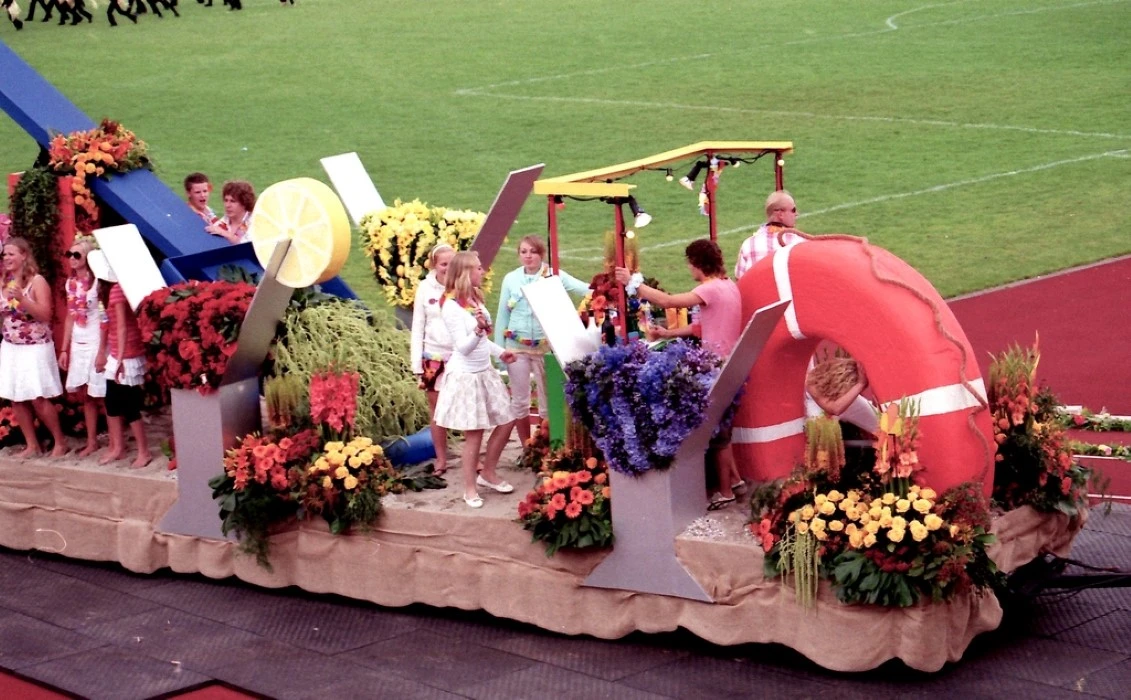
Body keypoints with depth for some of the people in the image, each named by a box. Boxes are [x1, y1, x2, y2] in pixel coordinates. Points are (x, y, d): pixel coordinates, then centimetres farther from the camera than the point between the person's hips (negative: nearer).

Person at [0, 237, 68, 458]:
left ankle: (60, 442, 9)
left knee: (38, 399, -7)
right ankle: (32, 446, 16)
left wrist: (21, 298, -26)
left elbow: (45, 315, -17)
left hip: (35, 349, -6)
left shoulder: (37, 281, -10)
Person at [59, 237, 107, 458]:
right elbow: (70, 317, 14)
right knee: (84, 395, 10)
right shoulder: (71, 283, 8)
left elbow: (105, 318, -14)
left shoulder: (97, 282, -12)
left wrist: (102, 350, -18)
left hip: (96, 343, -6)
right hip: (78, 345, 6)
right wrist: (64, 349, 12)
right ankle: (92, 442, 19)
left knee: (101, 395, -3)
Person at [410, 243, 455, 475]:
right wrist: (417, 366, 0)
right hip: (434, 358, 1)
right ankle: (441, 460, 18)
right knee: (437, 410, 9)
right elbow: (418, 328, 3)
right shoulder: (425, 288, 0)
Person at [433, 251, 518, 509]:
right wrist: (478, 330, -38)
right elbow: (464, 347, -22)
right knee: (474, 433, -3)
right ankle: (470, 488, 10)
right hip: (465, 375, -9)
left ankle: (488, 473, 26)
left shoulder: (475, 298, 10)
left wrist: (500, 352, 14)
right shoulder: (451, 305, -17)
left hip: (485, 371, 9)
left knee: (506, 421, 10)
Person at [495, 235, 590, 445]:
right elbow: (502, 316, 6)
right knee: (520, 400, 9)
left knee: (548, 399, 5)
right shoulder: (511, 279, 2)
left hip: (545, 346, -2)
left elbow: (583, 288, -18)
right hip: (517, 347, 2)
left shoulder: (554, 276, -4)